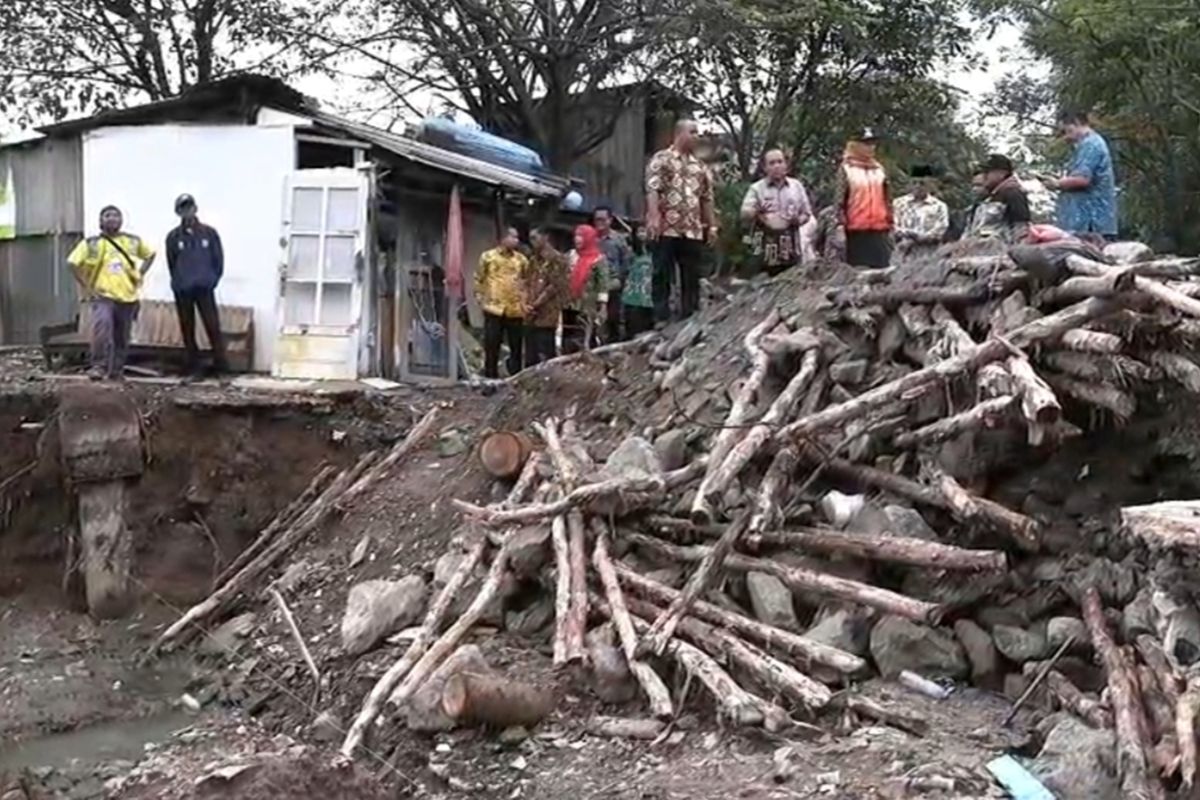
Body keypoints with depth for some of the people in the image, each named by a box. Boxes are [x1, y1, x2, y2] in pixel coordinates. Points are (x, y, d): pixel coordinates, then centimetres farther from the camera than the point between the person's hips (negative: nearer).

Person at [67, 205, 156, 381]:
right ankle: (98, 366, -24)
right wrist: (85, 286, -5)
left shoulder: (133, 241, 7)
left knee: (122, 338, 8)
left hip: (127, 296, 3)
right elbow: (73, 263, -1)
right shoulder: (91, 243, -1)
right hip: (102, 295, -3)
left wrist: (139, 275, 9)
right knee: (102, 326, -28)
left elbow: (150, 254, 20)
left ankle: (117, 371, 21)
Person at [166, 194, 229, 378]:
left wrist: (212, 279, 1)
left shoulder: (209, 233, 2)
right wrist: (179, 282, 6)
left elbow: (219, 259, 5)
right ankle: (193, 367, 12)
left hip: (205, 288, -1)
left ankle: (221, 364, -1)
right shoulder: (173, 237, 3)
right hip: (182, 290, 1)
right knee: (187, 329, 5)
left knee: (213, 326, -7)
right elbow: (171, 263, 8)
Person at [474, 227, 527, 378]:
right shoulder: (488, 256, 2)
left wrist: (525, 299, 4)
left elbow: (527, 281, 14)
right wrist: (480, 297, -1)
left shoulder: (521, 259, 8)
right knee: (491, 345, 2)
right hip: (494, 308, -2)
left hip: (515, 310, 2)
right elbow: (479, 279, 5)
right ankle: (490, 377, 10)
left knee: (516, 346, 6)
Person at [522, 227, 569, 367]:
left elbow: (555, 286, -11)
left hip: (547, 315, -7)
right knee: (530, 358, 9)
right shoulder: (533, 259, 18)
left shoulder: (556, 259, -5)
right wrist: (526, 303, 1)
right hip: (531, 315, 8)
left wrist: (537, 303, -9)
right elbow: (527, 283, 19)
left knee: (545, 356, -8)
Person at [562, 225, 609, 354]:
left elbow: (603, 284, -10)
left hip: (588, 309, -6)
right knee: (568, 342, 11)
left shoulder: (598, 259, -6)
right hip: (570, 306, 6)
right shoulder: (571, 255, 11)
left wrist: (603, 307, -14)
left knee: (584, 343, -8)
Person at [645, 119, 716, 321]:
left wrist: (712, 225, 11)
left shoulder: (700, 166, 18)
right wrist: (654, 217, -22)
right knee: (662, 276, -3)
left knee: (692, 278, 6)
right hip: (666, 229, -5)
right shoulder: (661, 159, 2)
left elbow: (707, 198, 18)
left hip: (693, 231, 5)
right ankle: (662, 320, 0)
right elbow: (652, 189, -10)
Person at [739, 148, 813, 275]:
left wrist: (798, 220, -9)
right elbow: (744, 215, -10)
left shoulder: (796, 186, 10)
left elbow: (807, 213, 14)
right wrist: (757, 211, -33)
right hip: (765, 250, -3)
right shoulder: (757, 188, 1)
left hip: (790, 250, 3)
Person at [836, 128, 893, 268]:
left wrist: (890, 225, 12)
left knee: (881, 267, 3)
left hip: (879, 230, 4)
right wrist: (841, 225, -10)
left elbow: (887, 199, 17)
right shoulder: (846, 168, 0)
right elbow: (840, 199, -4)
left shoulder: (880, 169, 14)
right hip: (856, 230, -4)